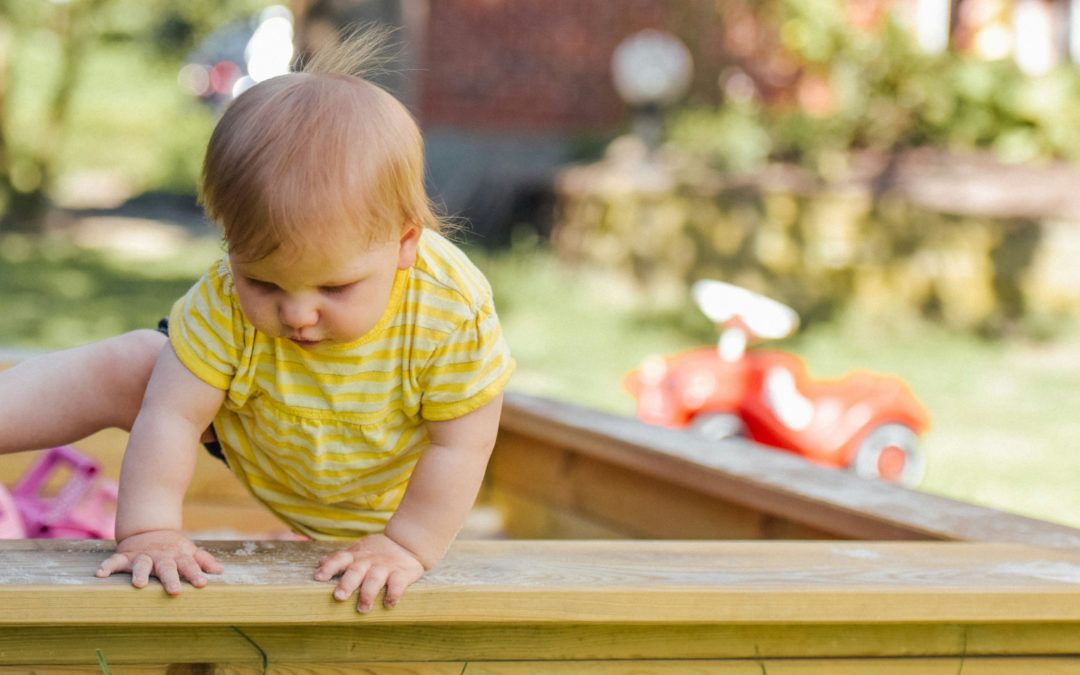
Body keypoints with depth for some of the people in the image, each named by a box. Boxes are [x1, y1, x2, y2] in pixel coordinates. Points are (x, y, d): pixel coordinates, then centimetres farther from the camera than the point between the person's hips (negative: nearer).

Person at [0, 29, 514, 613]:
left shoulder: (455, 314, -42)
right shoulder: (224, 301, -38)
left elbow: (460, 444, -30)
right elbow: (173, 413, -33)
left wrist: (408, 546, -27)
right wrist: (149, 531, -36)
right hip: (246, 434, -1)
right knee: (115, 374, -7)